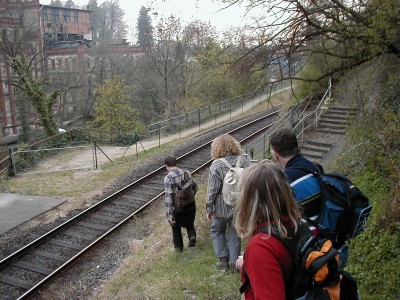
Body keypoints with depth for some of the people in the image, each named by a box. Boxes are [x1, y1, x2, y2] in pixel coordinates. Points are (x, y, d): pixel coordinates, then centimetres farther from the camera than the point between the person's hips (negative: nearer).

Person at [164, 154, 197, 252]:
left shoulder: (168, 178, -20)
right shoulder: (187, 173, -6)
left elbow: (168, 198, -23)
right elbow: (195, 187, 6)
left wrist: (169, 215, -20)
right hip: (190, 205, 3)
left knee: (176, 227, 22)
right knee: (189, 224, 28)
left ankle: (179, 247, 35)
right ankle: (192, 236, 2)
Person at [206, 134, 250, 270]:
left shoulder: (216, 165, -16)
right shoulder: (244, 161, -5)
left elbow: (212, 190, -15)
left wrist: (209, 209, -4)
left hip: (222, 207, -3)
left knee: (217, 231, 18)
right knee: (234, 232, 17)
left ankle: (223, 259, 17)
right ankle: (234, 261, 22)